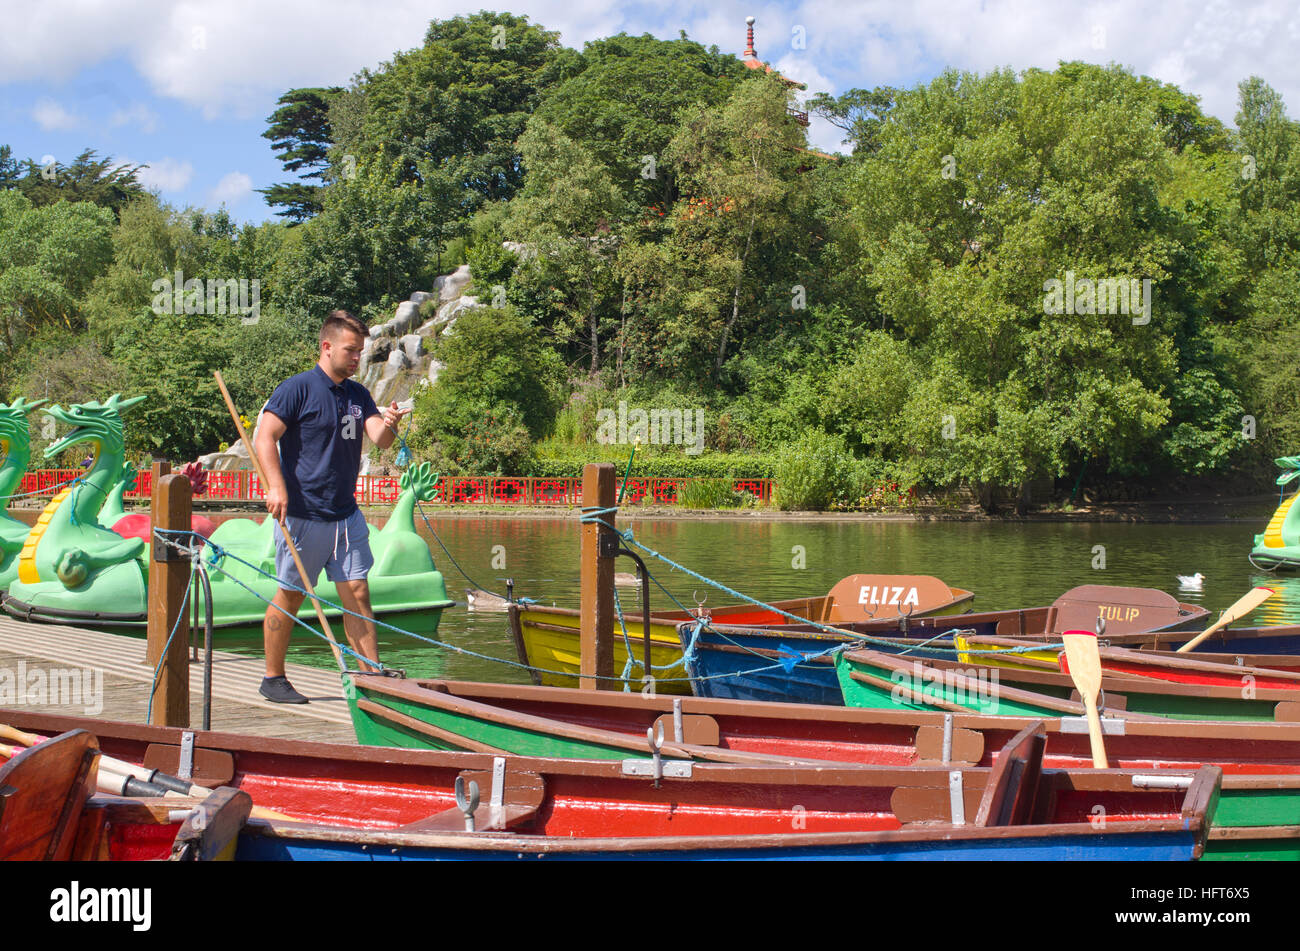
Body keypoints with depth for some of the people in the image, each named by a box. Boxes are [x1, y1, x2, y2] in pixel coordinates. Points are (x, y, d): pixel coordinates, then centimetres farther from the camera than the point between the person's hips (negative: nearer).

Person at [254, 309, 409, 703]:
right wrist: (276, 486, -24)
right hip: (303, 514, -6)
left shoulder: (358, 394, 12)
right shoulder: (297, 388, -7)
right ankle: (273, 679, 18)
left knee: (357, 594, 3)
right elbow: (265, 438, -12)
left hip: (346, 514, 6)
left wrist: (389, 426, -23)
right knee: (290, 597, 5)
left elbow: (379, 439, 1)